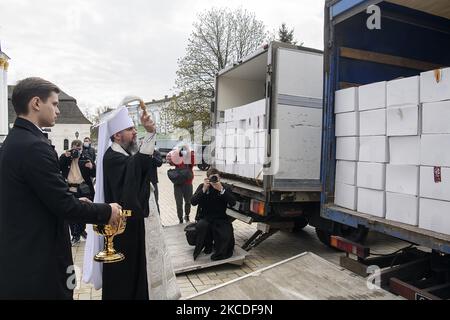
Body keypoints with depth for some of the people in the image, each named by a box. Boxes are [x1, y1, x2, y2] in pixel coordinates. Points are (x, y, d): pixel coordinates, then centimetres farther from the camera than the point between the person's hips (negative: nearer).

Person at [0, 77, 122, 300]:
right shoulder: (34, 146, -23)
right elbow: (64, 206, -22)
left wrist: (75, 202, 10)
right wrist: (107, 212, -9)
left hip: (20, 251, 10)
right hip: (37, 258, -9)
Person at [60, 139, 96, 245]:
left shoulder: (86, 158, 4)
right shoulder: (65, 157, 6)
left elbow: (94, 174, 1)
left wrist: (92, 167, -20)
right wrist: (65, 157, -15)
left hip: (84, 190, 0)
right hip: (70, 190, 0)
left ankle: (81, 230, 36)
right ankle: (75, 235, 19)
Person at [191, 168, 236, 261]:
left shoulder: (224, 188, 0)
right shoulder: (202, 186, 1)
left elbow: (233, 203, -15)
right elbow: (193, 202, -12)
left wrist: (221, 190, -25)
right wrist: (204, 189, -22)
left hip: (220, 218, 0)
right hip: (204, 217, 0)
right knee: (202, 225, -33)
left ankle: (220, 252, 5)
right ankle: (208, 245, -3)